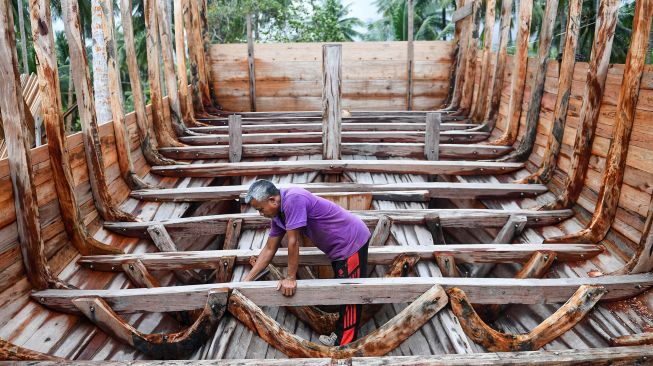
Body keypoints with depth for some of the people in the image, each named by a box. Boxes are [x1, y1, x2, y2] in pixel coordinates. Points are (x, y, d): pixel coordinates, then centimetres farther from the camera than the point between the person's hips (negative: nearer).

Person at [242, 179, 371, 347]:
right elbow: (269, 249, 7)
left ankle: (344, 345, 9)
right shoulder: (278, 214, 0)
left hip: (352, 241, -9)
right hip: (340, 246, 9)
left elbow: (293, 242, -27)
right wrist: (246, 281, 7)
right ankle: (341, 335, 35)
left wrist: (290, 278, -17)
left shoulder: (293, 199, -30)